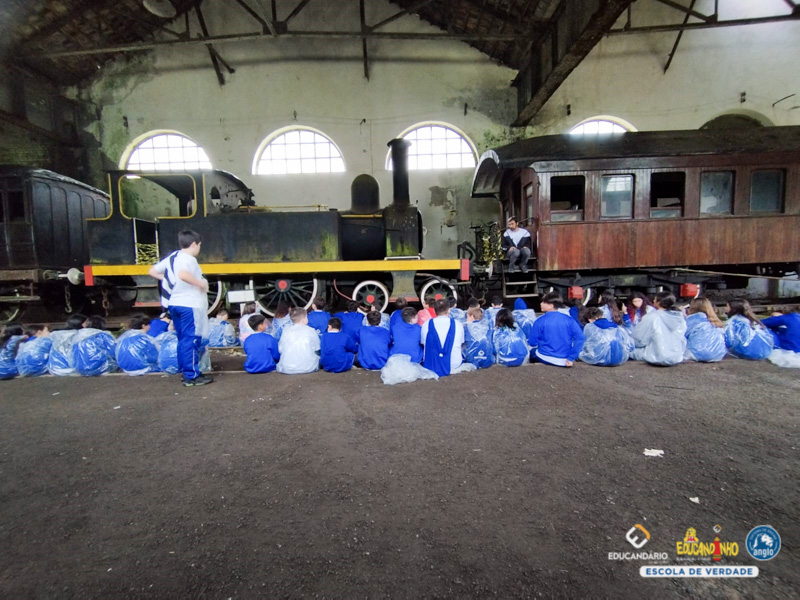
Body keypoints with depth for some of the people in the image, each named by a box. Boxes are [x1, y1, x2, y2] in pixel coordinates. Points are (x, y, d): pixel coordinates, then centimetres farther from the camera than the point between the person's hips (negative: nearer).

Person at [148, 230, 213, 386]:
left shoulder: (172, 257, 14)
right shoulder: (189, 259, -13)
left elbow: (152, 271, 20)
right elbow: (183, 274, -34)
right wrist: (200, 283, -22)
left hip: (174, 303, 9)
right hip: (189, 305, -9)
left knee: (183, 339, 16)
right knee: (192, 340, -5)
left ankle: (186, 372, 24)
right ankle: (192, 376, -1)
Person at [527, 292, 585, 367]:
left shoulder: (540, 321, -10)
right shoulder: (569, 320, -1)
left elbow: (532, 343, -6)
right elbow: (580, 338, -12)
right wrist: (571, 358, -10)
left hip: (546, 359, -3)